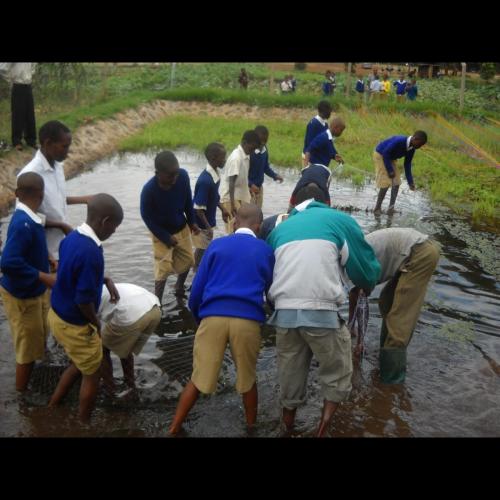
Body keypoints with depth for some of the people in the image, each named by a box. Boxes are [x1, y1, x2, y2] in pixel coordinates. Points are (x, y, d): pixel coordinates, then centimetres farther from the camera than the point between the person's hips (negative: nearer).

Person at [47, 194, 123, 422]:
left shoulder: (71, 237, -3)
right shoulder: (91, 252, -31)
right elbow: (84, 300, -27)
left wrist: (106, 280, 7)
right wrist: (96, 323, -9)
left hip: (57, 315, 9)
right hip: (74, 325, -9)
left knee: (79, 364, 29)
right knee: (92, 374, 14)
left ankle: (52, 408, 41)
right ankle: (83, 425, 32)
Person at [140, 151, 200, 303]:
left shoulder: (183, 176, -24)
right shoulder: (149, 190, -33)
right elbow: (147, 218, -18)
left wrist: (192, 222, 2)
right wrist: (166, 238, -15)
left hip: (182, 228, 5)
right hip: (162, 233, -4)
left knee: (187, 260, 17)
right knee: (163, 269, -5)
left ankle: (180, 285, 45)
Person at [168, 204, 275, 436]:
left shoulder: (216, 245, 13)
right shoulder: (266, 251, 14)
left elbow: (197, 288, 11)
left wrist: (198, 317, 26)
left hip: (213, 317, 0)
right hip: (248, 320, 0)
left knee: (198, 379, 11)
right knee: (248, 380, 19)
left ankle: (173, 430, 17)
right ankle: (251, 427, 34)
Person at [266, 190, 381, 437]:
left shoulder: (281, 228, 24)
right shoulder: (340, 220, 13)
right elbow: (366, 266, 14)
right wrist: (367, 286, 34)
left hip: (284, 312, 4)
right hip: (321, 312, -4)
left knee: (289, 377, 19)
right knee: (336, 376, 14)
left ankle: (288, 428, 31)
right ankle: (323, 429, 12)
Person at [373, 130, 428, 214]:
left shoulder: (411, 149, -9)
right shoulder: (399, 141, -34)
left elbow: (407, 164, 0)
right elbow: (385, 154, -28)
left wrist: (410, 182, -2)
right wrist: (390, 170, -25)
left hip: (390, 158, 8)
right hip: (380, 155, -8)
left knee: (396, 183, -1)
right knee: (386, 184, -14)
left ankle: (391, 208, 4)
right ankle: (377, 208, -3)